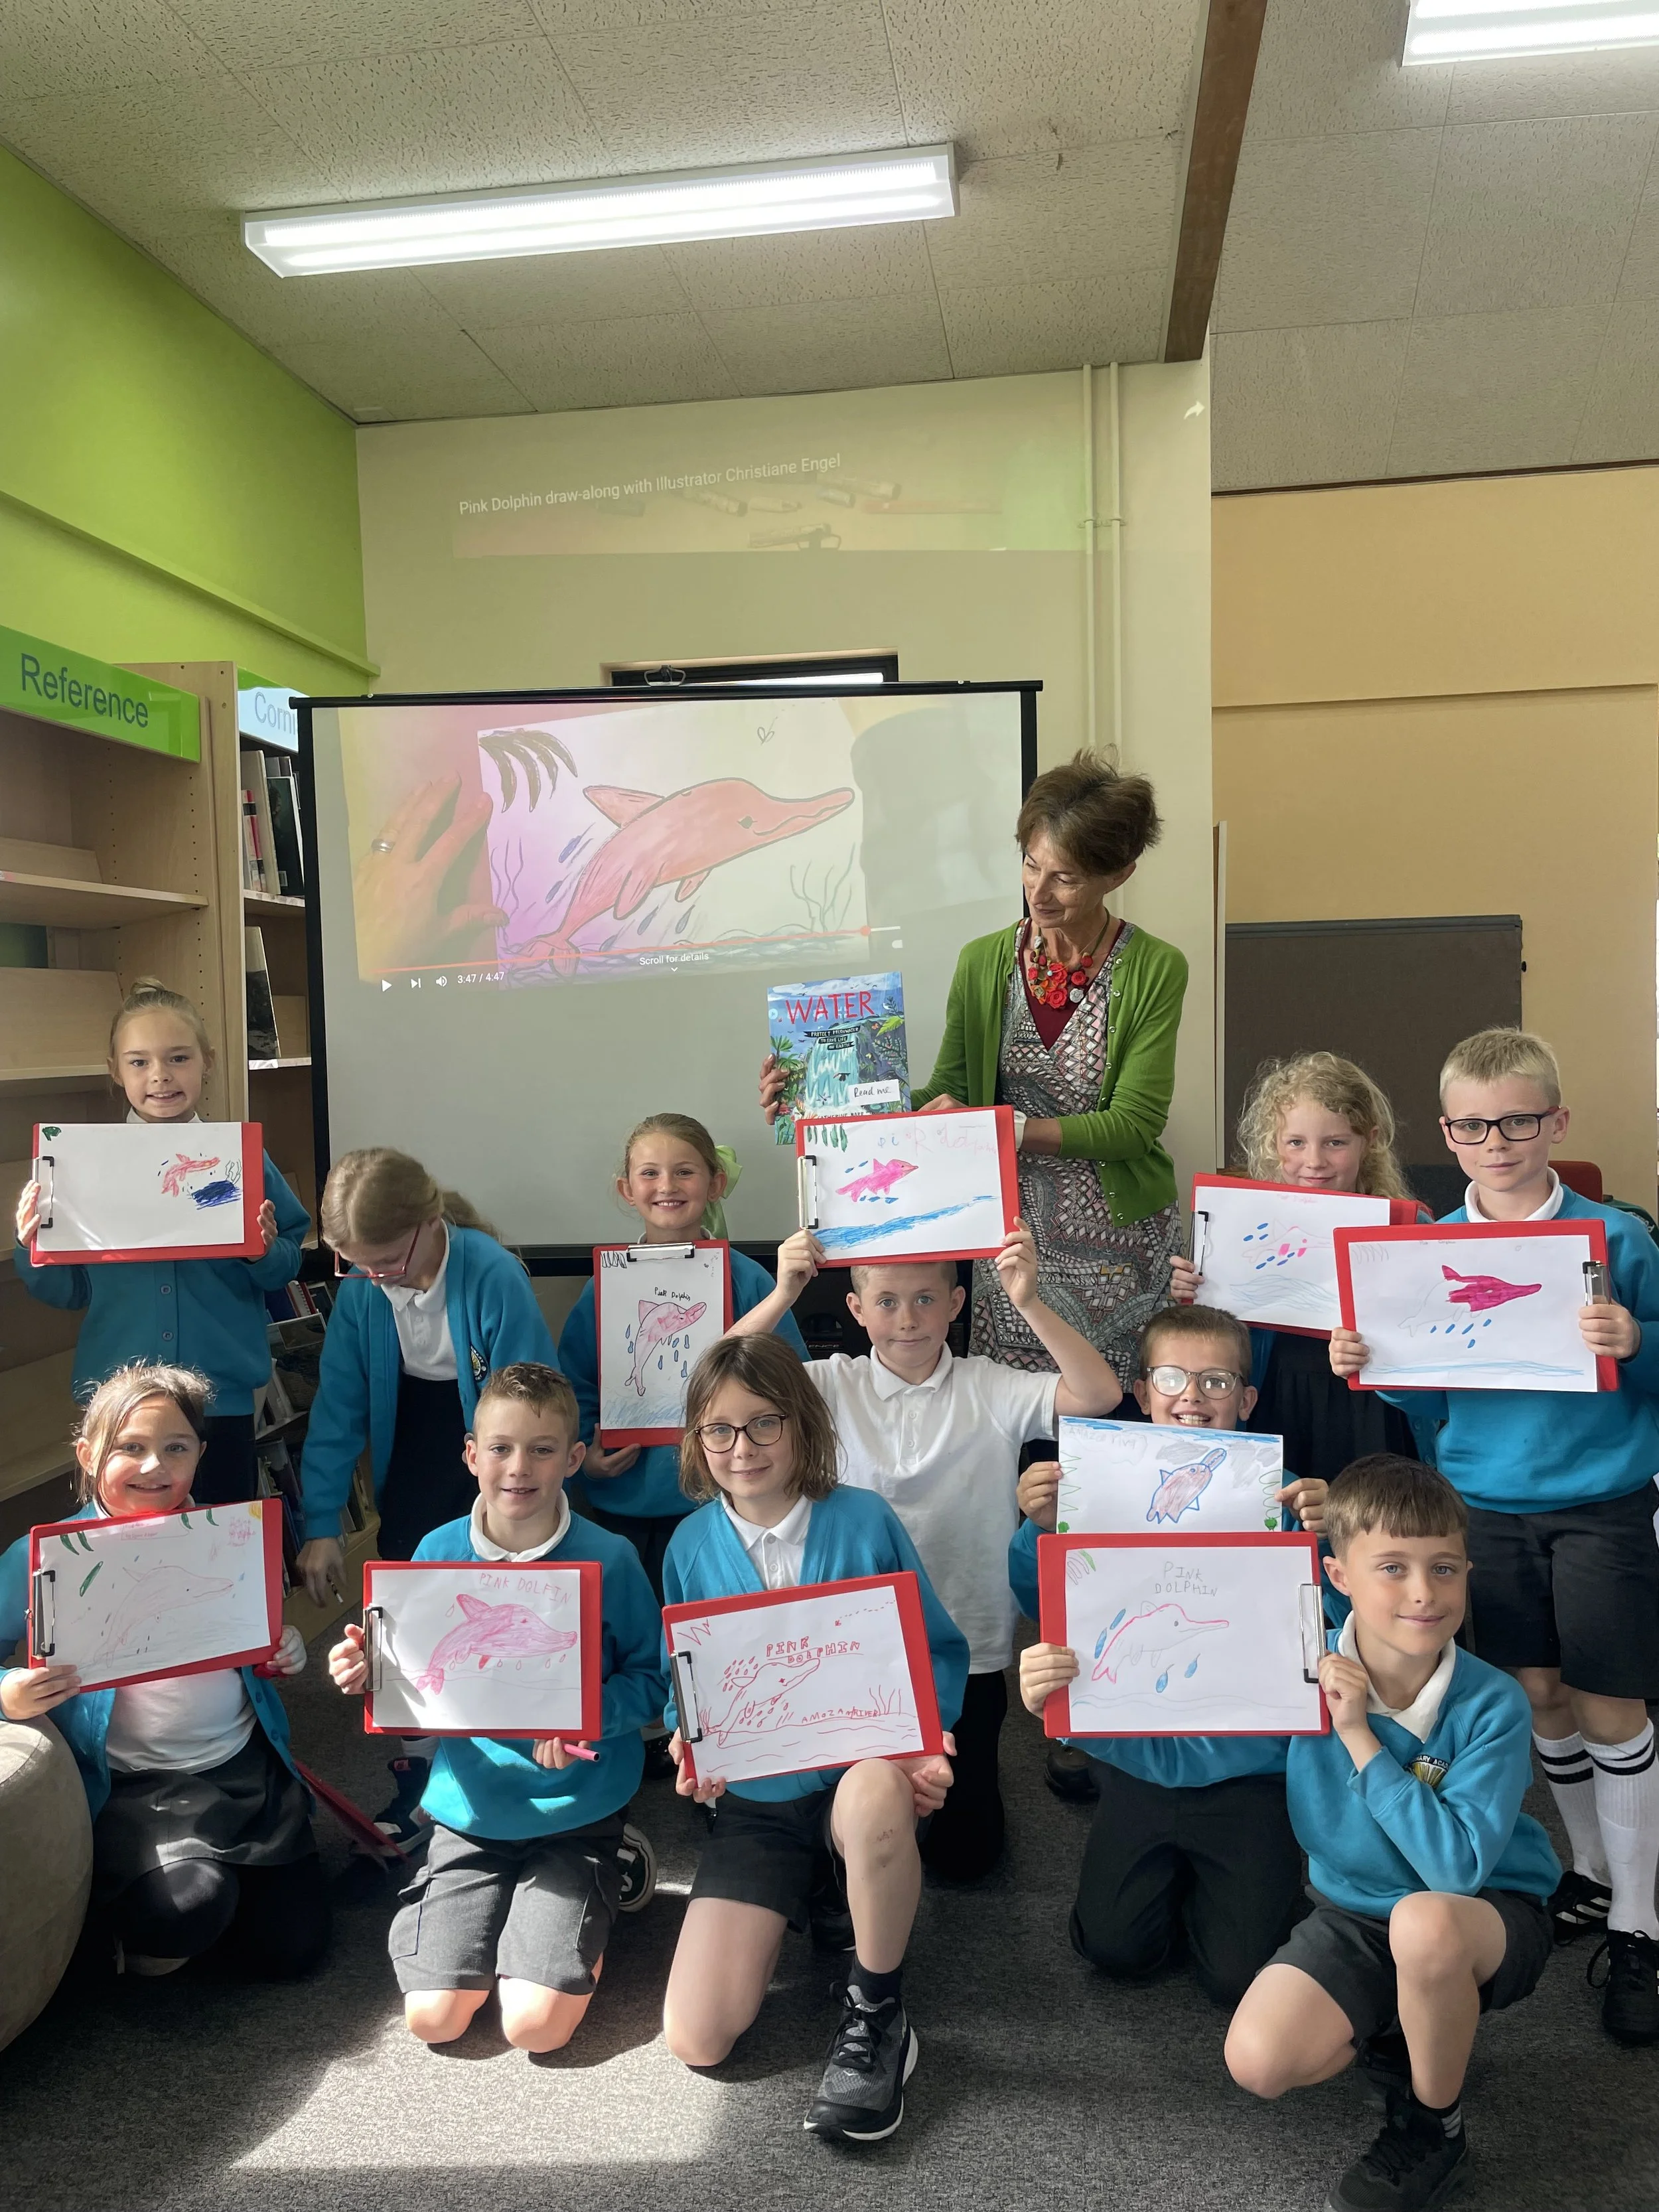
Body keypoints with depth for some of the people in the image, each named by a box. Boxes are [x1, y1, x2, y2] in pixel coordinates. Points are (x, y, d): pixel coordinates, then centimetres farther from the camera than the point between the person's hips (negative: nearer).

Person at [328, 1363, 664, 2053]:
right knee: (432, 2018, -5)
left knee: (536, 2026, -10)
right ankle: (504, 1909, 24)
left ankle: (604, 1877, 16)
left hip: (574, 1808, -3)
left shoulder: (607, 1558, -11)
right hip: (470, 1807, 3)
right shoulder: (438, 1553, -3)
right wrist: (369, 1672, -15)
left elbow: (650, 1680, -7)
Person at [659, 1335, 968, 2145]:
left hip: (861, 1767, -2)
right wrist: (690, 1747, -12)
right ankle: (789, 1913, 18)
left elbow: (940, 1649, -4)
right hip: (754, 1799, 2)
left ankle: (876, 2014, -14)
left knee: (874, 1792, -42)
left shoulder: (865, 1521, -10)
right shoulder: (691, 1545, -3)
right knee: (696, 2038, -13)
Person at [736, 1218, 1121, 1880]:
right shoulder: (835, 1386, -6)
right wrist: (782, 1295, -27)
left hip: (969, 1656, 0)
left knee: (964, 1849, 12)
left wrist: (1028, 1302, -30)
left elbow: (1100, 1394, -21)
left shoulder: (989, 1389, -8)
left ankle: (962, 1772, 43)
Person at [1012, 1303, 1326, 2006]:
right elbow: (1041, 1608, -4)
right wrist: (1041, 1527, -24)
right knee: (1114, 1948, 3)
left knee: (1238, 1975, -2)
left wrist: (1327, 1534, -31)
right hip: (1139, 1759, 2)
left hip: (1247, 1768, -2)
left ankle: (1228, 1883, 30)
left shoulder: (1275, 1497, -9)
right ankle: (1172, 1872, 33)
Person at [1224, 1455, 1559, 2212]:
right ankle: (1395, 2033, 13)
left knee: (1421, 1922, -38)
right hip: (1353, 1913, 3)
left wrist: (1359, 1738, -32)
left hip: (1491, 1916, -2)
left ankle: (1434, 2130, -7)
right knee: (1257, 2062, -20)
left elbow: (1458, 1867, -32)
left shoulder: (1492, 1705, -22)